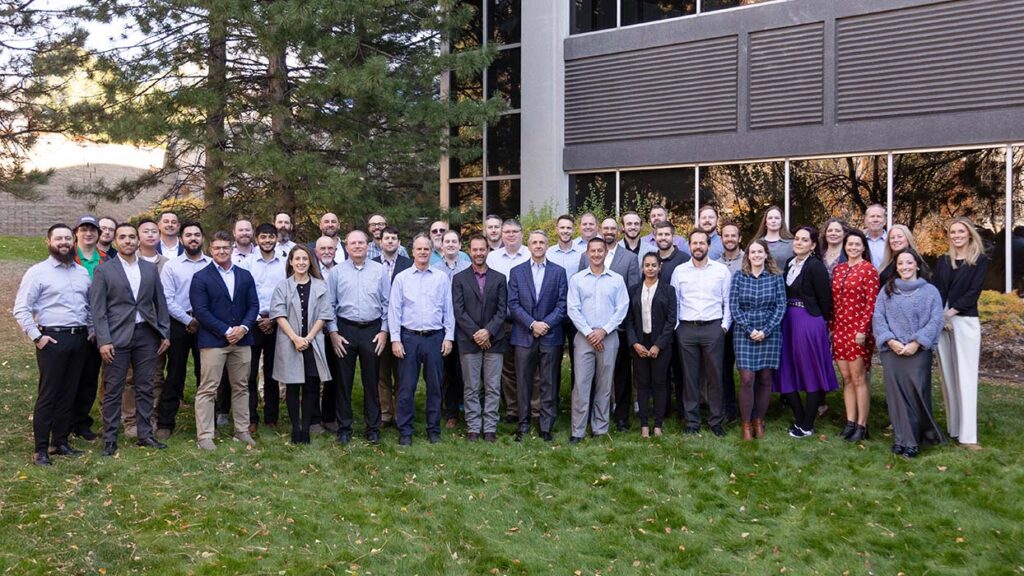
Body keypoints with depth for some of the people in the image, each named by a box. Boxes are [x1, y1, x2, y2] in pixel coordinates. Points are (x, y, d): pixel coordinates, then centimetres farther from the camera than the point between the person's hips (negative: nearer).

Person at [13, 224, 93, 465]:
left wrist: (91, 331, 9)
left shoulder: (82, 272, 12)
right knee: (48, 395, -1)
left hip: (80, 339, 5)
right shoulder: (38, 272, -4)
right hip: (52, 340, -5)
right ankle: (40, 449, 6)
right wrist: (36, 337, -11)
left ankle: (61, 442, 20)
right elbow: (21, 309, -6)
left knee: (69, 394, 10)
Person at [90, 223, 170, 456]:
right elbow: (97, 309, -4)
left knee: (145, 388, 9)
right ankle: (110, 439, 10)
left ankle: (145, 434, 18)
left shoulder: (150, 268, 10)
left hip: (147, 335, 3)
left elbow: (160, 302, 12)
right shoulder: (103, 270, 0)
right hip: (118, 337, -3)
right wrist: (103, 341, -11)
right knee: (113, 391, 2)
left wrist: (165, 333, 7)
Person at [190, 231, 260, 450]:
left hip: (242, 339, 5)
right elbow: (201, 311, -9)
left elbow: (253, 305, 8)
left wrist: (243, 328, -9)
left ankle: (242, 431, 20)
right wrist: (226, 331, -14)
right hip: (213, 341, -4)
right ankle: (204, 436, 3)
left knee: (241, 387, 11)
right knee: (207, 389, -3)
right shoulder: (201, 278, -2)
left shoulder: (245, 276, 11)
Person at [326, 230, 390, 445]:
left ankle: (373, 427, 17)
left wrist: (384, 331, -1)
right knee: (344, 381, 6)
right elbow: (329, 304, 3)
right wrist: (333, 332, -3)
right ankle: (344, 428, 16)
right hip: (345, 330, 0)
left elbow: (387, 303, 4)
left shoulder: (379, 270, 3)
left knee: (371, 381, 7)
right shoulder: (337, 272, 2)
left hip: (372, 330, 0)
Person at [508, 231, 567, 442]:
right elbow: (513, 304, 0)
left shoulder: (558, 272, 6)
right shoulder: (516, 271, 7)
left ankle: (546, 427, 11)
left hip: (550, 336, 0)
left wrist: (546, 324, -12)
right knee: (523, 383, 5)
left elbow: (562, 304, 1)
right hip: (523, 336, 0)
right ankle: (523, 424, 15)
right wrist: (532, 324, -11)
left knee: (549, 384, 3)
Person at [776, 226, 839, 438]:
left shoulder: (816, 266, -12)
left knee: (811, 372, 4)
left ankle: (807, 425, 13)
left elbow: (825, 298, -10)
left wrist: (822, 322, 0)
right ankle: (799, 418, 25)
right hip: (788, 321, 8)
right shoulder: (790, 263, 10)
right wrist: (788, 315, 9)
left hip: (809, 322, -8)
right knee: (786, 370, 10)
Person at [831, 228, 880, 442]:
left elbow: (871, 303, -11)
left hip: (858, 330, -6)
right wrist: (831, 326, 11)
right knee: (846, 378, 9)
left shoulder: (869, 270, -6)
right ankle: (850, 422, 16)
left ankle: (861, 425, 5)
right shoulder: (838, 269, 12)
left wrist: (863, 329, -16)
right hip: (840, 329, 6)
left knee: (859, 378, -2)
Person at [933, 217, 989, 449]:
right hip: (941, 322, 4)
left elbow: (973, 292, -6)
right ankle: (953, 428, 10)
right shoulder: (942, 261, 14)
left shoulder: (980, 260, 3)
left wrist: (949, 312, -13)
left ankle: (967, 434, -9)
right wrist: (938, 317, -10)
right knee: (948, 376, 4)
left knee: (965, 377, -8)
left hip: (965, 321, -4)